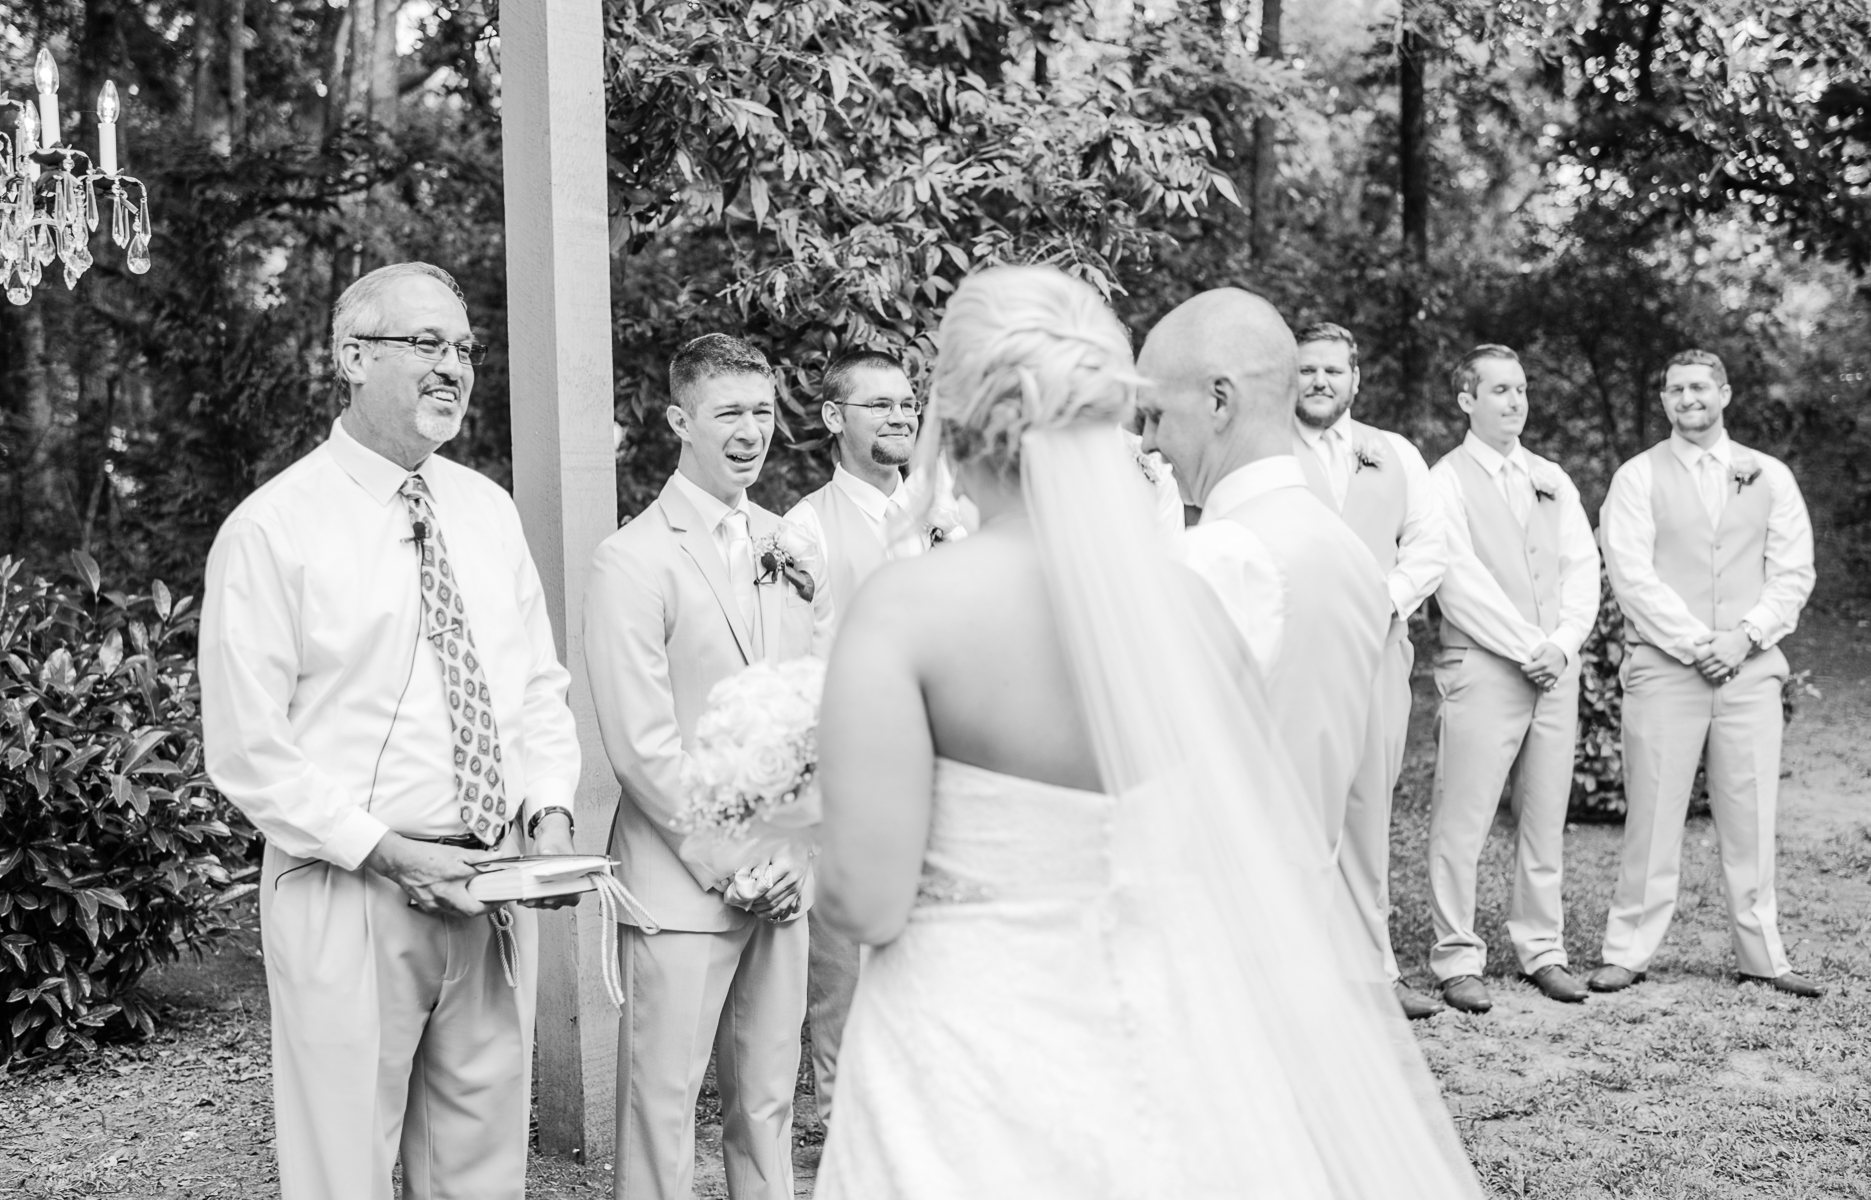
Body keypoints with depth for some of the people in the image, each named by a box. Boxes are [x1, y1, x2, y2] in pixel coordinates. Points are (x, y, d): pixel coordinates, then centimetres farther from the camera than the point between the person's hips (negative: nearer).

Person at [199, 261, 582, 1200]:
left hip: (494, 891, 5)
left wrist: (551, 809, -3)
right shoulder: (271, 530, -9)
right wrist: (393, 854, -16)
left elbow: (541, 687, 14)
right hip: (348, 895, -5)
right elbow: (248, 752, -10)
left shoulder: (489, 511, 8)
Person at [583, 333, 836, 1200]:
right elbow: (640, 743, -14)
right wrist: (726, 864, -12)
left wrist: (796, 853, 0)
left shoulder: (789, 549, 10)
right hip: (680, 889, -6)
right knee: (662, 1103, 3)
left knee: (767, 1097, 14)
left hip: (782, 880, 6)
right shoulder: (633, 561, -10)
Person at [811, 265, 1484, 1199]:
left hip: (972, 1062, -3)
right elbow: (1281, 855, 1)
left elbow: (867, 900, -19)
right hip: (1161, 1046, 3)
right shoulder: (1186, 602, -6)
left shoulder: (905, 608, -17)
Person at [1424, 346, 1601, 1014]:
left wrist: (1562, 644, -5)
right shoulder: (1446, 481, -1)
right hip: (1482, 667, -5)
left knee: (1546, 818, 8)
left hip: (1557, 668, 6)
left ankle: (1542, 951, 16)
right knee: (1462, 821, -6)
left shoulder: (1552, 480, 17)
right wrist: (1528, 647, -12)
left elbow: (1583, 565, 11)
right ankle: (1457, 959, 1)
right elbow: (1461, 581, -10)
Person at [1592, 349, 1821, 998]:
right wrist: (1695, 643, -12)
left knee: (1751, 816, 4)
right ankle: (1627, 952, 5)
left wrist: (1744, 637, -8)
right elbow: (1632, 574, -5)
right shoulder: (1638, 477, 4)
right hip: (1662, 667, -2)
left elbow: (1794, 572, 7)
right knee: (1652, 813, -3)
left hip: (1752, 666, 2)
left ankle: (1763, 954, 14)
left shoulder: (1769, 476, 11)